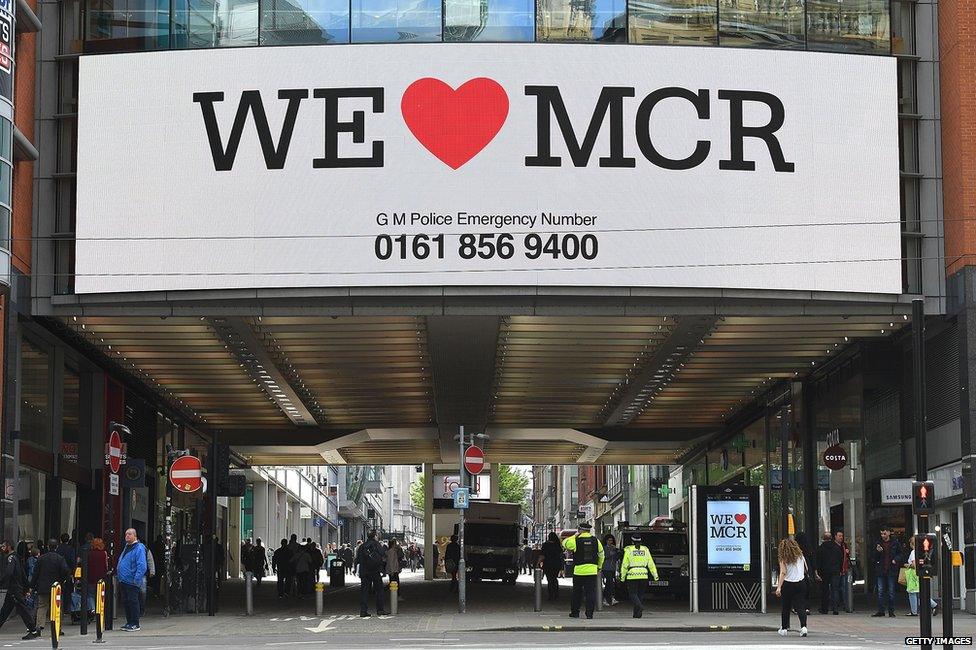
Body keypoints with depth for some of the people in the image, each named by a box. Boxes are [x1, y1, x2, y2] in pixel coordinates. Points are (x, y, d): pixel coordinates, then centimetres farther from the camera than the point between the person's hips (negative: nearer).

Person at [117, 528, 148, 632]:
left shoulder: (139, 548, -12)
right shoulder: (126, 547, 18)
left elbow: (142, 566, -19)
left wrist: (137, 578, -24)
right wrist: (117, 573, 21)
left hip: (132, 581, -9)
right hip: (123, 580, 9)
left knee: (133, 602, -6)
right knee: (126, 602, 13)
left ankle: (135, 624, -1)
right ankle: (129, 622, 22)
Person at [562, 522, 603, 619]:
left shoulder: (576, 540, -7)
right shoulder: (595, 540, 3)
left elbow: (565, 543, 9)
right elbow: (601, 554, 11)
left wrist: (575, 536, 10)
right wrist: (599, 567, 24)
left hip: (579, 570, -2)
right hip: (592, 570, 2)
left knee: (577, 593, 10)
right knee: (591, 592, 3)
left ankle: (575, 612, 17)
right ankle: (589, 614, 0)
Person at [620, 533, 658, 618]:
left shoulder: (629, 550, 0)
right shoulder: (645, 550, 9)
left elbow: (624, 565, -1)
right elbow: (651, 564, 8)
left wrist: (622, 577, 4)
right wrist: (655, 575, 10)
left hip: (632, 575, -3)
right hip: (643, 575, 3)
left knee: (633, 594, 1)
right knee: (640, 594, 11)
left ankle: (639, 606, -25)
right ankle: (637, 613, 10)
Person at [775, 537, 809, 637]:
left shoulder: (783, 558, -6)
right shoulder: (800, 555, 5)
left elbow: (783, 573, -15)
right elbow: (806, 570, 13)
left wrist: (779, 587, -19)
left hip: (787, 584, -2)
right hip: (801, 583, 2)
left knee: (785, 607, 12)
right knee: (800, 606, -1)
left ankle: (784, 628, 20)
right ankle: (803, 626, -20)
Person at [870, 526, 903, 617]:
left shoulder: (895, 542, 2)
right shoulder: (878, 543, 7)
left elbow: (900, 554, 9)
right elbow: (873, 558, 9)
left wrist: (896, 559, -10)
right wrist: (877, 551, -11)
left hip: (891, 571, -2)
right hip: (880, 570, 2)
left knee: (891, 592, 3)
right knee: (880, 591, 1)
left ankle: (891, 611, 9)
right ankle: (880, 610, 5)